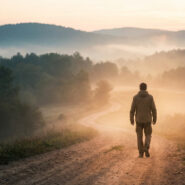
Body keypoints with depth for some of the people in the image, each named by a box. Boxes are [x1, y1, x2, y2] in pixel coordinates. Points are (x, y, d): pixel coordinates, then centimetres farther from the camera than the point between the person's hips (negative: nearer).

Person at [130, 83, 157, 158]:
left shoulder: (135, 97, -8)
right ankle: (146, 148, -13)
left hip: (139, 120, 0)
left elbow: (132, 110, -7)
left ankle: (141, 153, 11)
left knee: (139, 136, 13)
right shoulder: (150, 97, -8)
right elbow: (153, 109, -6)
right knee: (148, 135, 13)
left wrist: (131, 120, 5)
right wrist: (154, 119, 7)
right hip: (147, 120, 0)